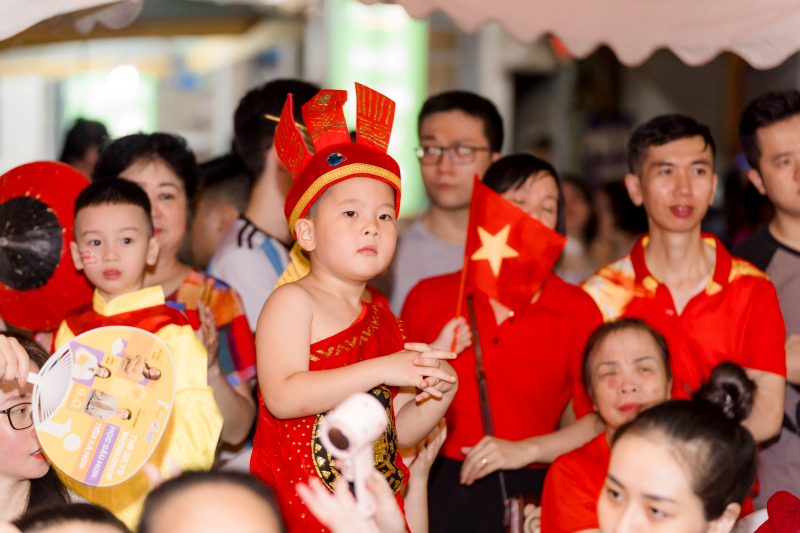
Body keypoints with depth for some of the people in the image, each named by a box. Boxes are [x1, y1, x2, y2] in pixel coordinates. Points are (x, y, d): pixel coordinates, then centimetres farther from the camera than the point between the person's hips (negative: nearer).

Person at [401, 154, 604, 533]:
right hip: (441, 487, 1)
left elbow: (603, 419, 1)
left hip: (530, 489, -1)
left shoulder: (577, 310, 6)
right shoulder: (427, 299, 9)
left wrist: (528, 449, -7)